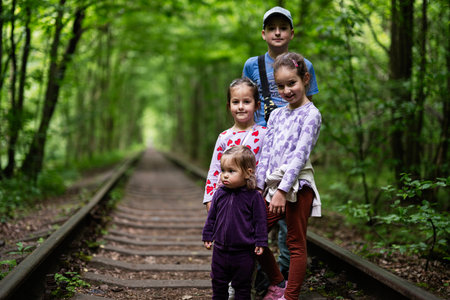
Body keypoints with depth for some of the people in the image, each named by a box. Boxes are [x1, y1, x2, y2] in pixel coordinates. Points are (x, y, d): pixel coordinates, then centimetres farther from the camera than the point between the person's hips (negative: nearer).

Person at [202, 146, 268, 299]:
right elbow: (211, 217, 11)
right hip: (220, 250, 4)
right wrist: (208, 236, 13)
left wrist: (260, 242, -6)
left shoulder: (254, 196, -12)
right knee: (218, 284, 17)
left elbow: (260, 221, -7)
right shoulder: (219, 194, -1)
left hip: (244, 253, -4)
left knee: (242, 287, 10)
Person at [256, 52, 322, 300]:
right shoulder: (276, 114, 15)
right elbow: (267, 151, 14)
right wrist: (260, 186, 8)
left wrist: (283, 190, -20)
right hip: (274, 186, 7)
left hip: (297, 186, -7)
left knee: (296, 244, -1)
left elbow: (300, 154, -15)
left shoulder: (311, 114, -7)